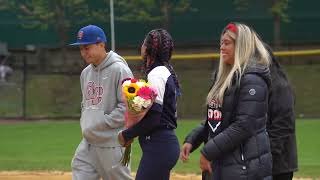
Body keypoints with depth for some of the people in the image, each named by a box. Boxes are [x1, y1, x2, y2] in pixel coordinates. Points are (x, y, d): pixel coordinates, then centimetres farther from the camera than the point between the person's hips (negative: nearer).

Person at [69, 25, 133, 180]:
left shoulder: (119, 70, -11)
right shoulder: (86, 72, 14)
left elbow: (127, 106, -16)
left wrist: (101, 124, -17)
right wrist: (85, 125, 11)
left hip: (112, 144, -7)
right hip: (87, 143, 8)